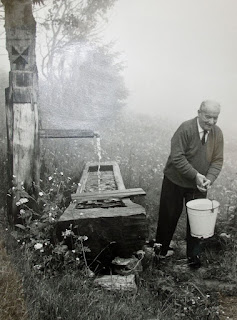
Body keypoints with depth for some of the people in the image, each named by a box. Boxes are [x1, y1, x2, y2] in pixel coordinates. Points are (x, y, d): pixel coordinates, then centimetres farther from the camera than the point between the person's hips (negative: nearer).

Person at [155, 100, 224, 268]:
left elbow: (217, 160, -1)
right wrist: (196, 175, -27)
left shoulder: (217, 133, -4)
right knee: (169, 216, 8)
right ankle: (161, 249, 28)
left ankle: (194, 256, 21)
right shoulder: (186, 129, -21)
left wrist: (209, 179, -18)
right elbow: (177, 157, -24)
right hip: (175, 181, -4)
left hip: (199, 185, 4)